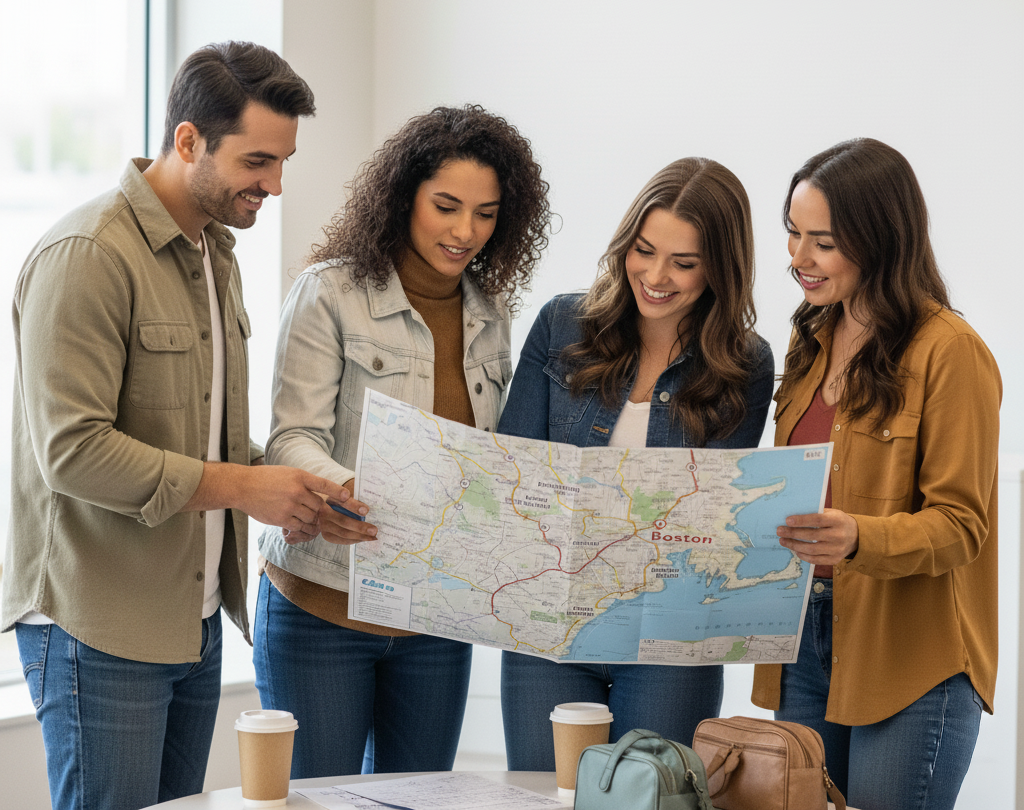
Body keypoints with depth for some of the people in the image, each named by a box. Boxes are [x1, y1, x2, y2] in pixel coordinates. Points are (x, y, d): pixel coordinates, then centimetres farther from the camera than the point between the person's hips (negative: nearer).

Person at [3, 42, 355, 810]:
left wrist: (280, 483, 2)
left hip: (196, 619, 9)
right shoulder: (88, 254, -15)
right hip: (102, 629, -8)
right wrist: (241, 487, -20)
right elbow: (72, 451, -22)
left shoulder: (217, 252, 15)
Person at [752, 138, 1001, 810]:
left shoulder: (951, 352, -11)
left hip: (912, 660, -7)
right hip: (804, 636, 7)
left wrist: (858, 539, -30)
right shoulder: (814, 340, 14)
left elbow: (959, 523, -14)